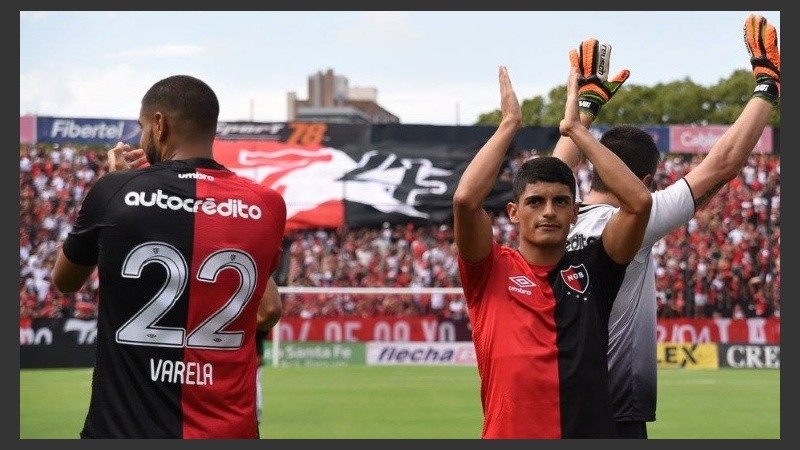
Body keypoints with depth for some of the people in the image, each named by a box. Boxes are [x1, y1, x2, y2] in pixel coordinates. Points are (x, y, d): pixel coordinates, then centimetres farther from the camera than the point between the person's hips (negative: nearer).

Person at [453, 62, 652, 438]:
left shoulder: (591, 270, 9)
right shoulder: (490, 273, 4)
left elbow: (639, 201, -3)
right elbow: (465, 199, -12)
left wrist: (575, 129, 1)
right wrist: (508, 124, -2)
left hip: (592, 436, 2)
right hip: (507, 436, -2)